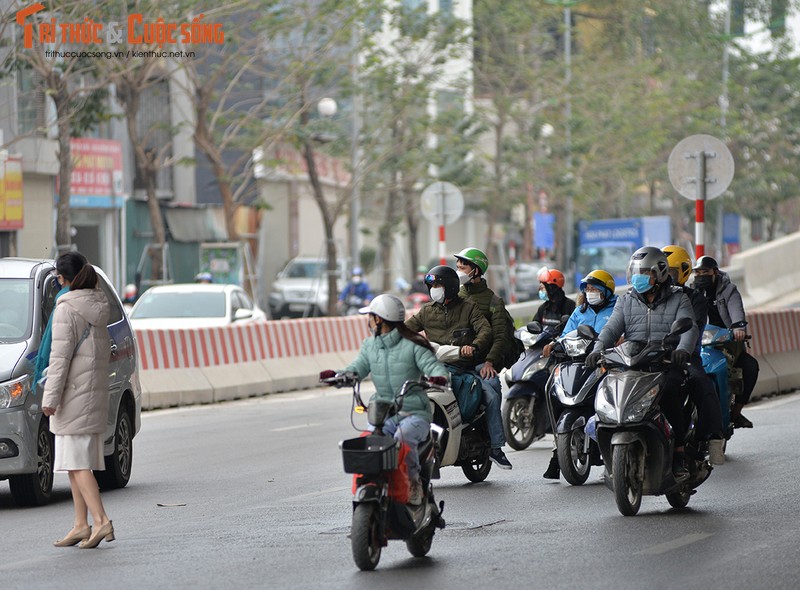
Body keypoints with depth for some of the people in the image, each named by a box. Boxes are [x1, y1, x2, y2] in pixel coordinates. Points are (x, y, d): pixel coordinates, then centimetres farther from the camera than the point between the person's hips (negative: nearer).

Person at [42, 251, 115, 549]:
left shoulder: (67, 309, -13)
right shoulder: (99, 306, 11)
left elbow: (61, 356, -17)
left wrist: (51, 397, -15)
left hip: (74, 391, -8)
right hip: (95, 390, 8)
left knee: (77, 461, -8)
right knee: (75, 461, 12)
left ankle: (101, 521, -17)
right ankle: (80, 526, 12)